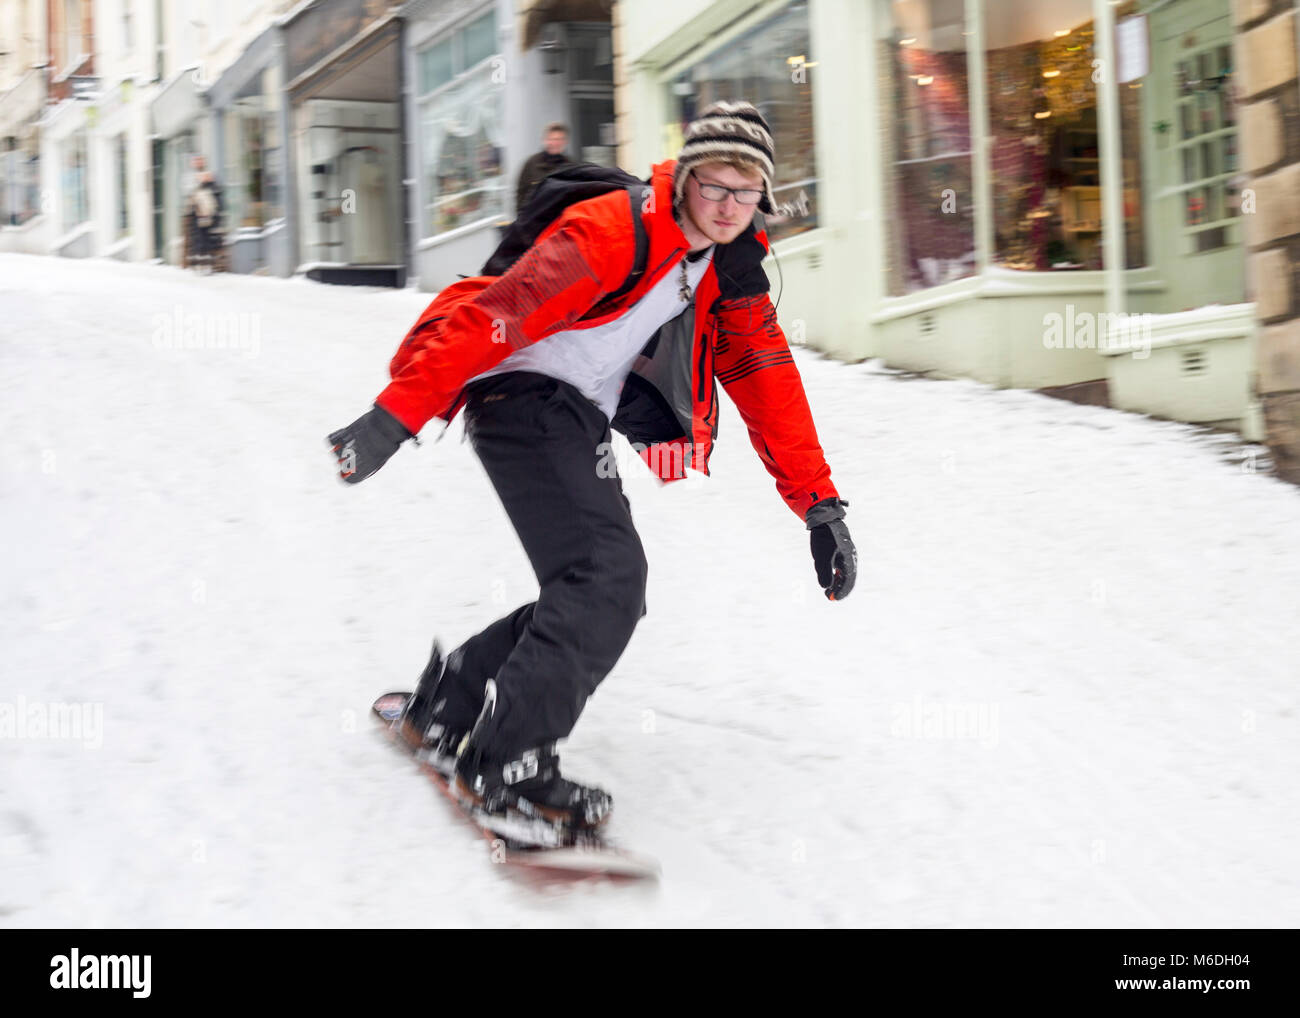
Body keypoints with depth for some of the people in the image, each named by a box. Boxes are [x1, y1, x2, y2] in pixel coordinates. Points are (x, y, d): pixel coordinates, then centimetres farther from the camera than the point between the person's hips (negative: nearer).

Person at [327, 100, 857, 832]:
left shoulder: (731, 272, 7)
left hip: (580, 425, 9)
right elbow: (496, 315, -25)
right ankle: (506, 764, -17)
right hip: (525, 396, -9)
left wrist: (819, 504, 3)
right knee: (607, 579, -21)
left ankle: (448, 703, 18)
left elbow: (769, 384, 9)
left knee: (603, 599, 4)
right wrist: (397, 416, -30)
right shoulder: (615, 233, -19)